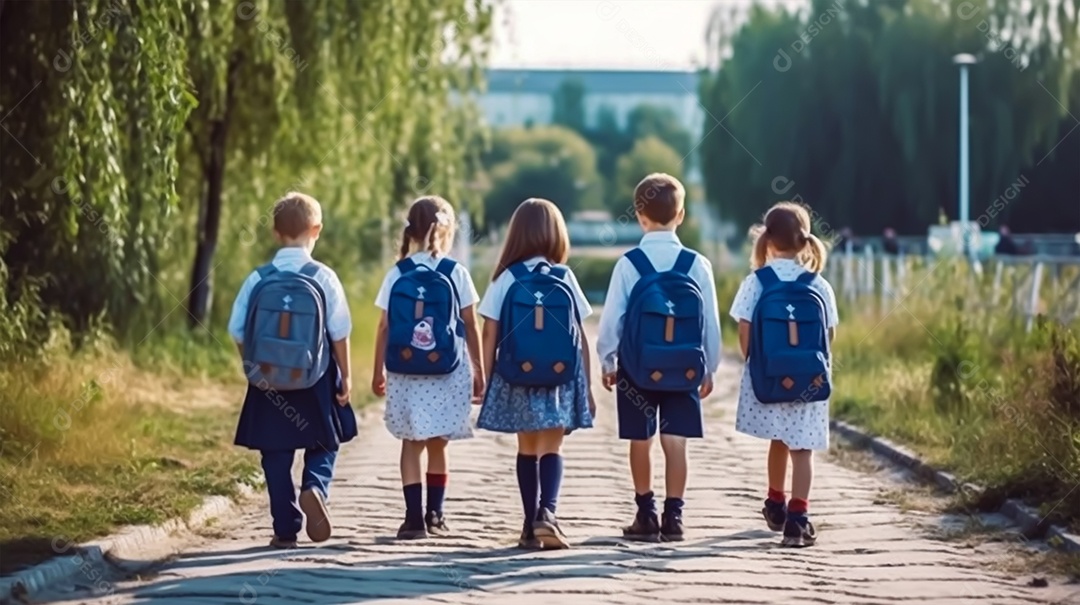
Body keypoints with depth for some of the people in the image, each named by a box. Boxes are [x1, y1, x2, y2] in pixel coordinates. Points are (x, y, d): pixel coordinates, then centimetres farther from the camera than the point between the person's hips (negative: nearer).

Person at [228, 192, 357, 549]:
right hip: (316, 380, -1)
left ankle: (285, 529, 9)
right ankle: (314, 487, -14)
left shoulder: (258, 279, -4)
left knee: (276, 455, 9)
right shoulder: (323, 278, -8)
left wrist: (254, 368, 11)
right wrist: (345, 376, 4)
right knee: (324, 444, 15)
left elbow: (238, 331, -2)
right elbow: (339, 333, -6)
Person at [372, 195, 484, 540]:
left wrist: (378, 372, 10)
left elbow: (384, 328, 0)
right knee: (437, 444, 11)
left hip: (405, 372, 1)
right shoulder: (455, 274, -3)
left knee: (412, 444, 6)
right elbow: (470, 328, -1)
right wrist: (479, 372, 8)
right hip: (448, 372, -1)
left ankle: (414, 518, -1)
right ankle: (434, 515, 14)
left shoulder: (397, 275, 0)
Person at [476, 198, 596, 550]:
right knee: (551, 450, 1)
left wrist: (488, 381, 6)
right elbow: (581, 340, 1)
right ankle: (547, 512, -22)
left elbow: (490, 336, -2)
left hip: (518, 379, 0)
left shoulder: (506, 279, -2)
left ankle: (531, 526, 14)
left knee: (527, 450, 12)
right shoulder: (565, 279, -1)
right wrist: (587, 388, 8)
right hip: (561, 379, 0)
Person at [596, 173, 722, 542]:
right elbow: (711, 322, 1)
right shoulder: (697, 265, -5)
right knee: (676, 441, 3)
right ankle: (673, 516, 2)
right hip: (685, 368, 1)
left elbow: (612, 318, -7)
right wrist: (709, 369, 12)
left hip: (636, 367, -1)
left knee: (640, 441, 10)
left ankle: (646, 515, 15)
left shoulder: (629, 264, -10)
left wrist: (608, 362, 7)